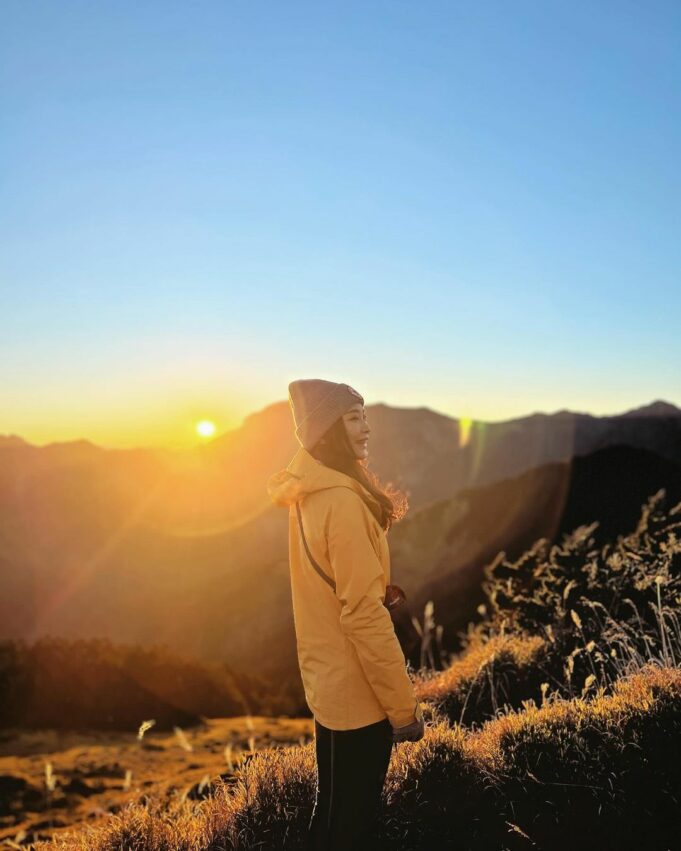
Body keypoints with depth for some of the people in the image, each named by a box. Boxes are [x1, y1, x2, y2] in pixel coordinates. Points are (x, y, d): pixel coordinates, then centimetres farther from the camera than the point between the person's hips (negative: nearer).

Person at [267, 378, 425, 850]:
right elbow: (363, 613, -25)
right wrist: (404, 705, -19)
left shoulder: (310, 494, 6)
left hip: (326, 681, 9)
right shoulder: (341, 499, -24)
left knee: (331, 810, 24)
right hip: (357, 692, -9)